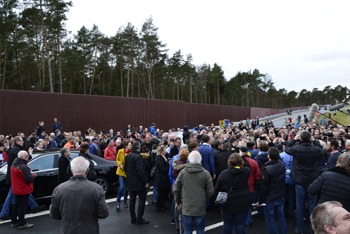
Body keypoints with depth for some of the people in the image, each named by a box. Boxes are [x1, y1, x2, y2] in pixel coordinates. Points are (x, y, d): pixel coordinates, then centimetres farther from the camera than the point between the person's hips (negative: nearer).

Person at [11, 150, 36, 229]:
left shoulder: (13, 165, 6)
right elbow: (29, 179, -28)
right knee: (23, 206, 1)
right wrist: (34, 175, -9)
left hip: (16, 189, 9)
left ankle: (14, 222, 30)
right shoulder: (23, 167, -26)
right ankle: (22, 224, 10)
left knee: (16, 205, 19)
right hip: (24, 190, -9)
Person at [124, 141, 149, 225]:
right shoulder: (138, 156, -19)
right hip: (138, 183, -8)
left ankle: (133, 218, 20)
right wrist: (145, 182, -16)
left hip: (130, 182, 8)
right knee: (142, 199, 3)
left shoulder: (128, 156, 7)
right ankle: (139, 218, 6)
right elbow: (140, 171, -23)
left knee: (132, 199, 13)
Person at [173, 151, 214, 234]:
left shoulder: (182, 172, -6)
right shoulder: (206, 173, -7)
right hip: (200, 208, 0)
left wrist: (178, 202, 14)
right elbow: (210, 191, -4)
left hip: (186, 208, 0)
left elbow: (176, 189, 0)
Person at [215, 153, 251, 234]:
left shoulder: (223, 174, -12)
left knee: (227, 223, 15)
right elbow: (248, 166, 15)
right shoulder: (245, 172, -10)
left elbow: (217, 189, -5)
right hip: (242, 204, 1)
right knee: (240, 223, 13)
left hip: (228, 204, -1)